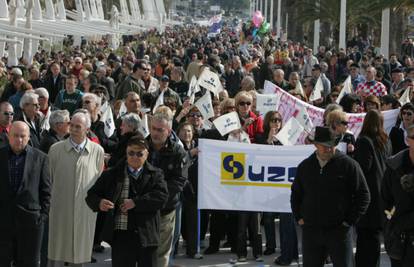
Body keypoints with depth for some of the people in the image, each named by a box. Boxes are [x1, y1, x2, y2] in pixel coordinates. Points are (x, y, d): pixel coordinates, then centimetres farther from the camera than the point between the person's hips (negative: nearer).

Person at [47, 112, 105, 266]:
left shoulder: (97, 151, 0)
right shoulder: (56, 149, -1)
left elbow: (99, 180, 10)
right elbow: (48, 178, 7)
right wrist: (49, 200, 7)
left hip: (86, 210, 1)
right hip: (60, 209, 0)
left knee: (80, 253, 8)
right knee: (57, 253, 2)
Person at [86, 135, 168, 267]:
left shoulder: (155, 174, 6)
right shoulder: (112, 174, 8)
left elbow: (162, 196, -11)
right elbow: (92, 195, 6)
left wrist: (135, 202, -17)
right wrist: (99, 203, -18)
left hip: (146, 235, 0)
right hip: (121, 236, 0)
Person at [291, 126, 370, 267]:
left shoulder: (348, 165, -5)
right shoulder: (305, 166, 8)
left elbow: (363, 195, -3)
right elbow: (295, 194, 21)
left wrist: (349, 221, -7)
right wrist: (299, 217, 10)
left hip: (339, 231, -4)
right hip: (310, 231, 4)